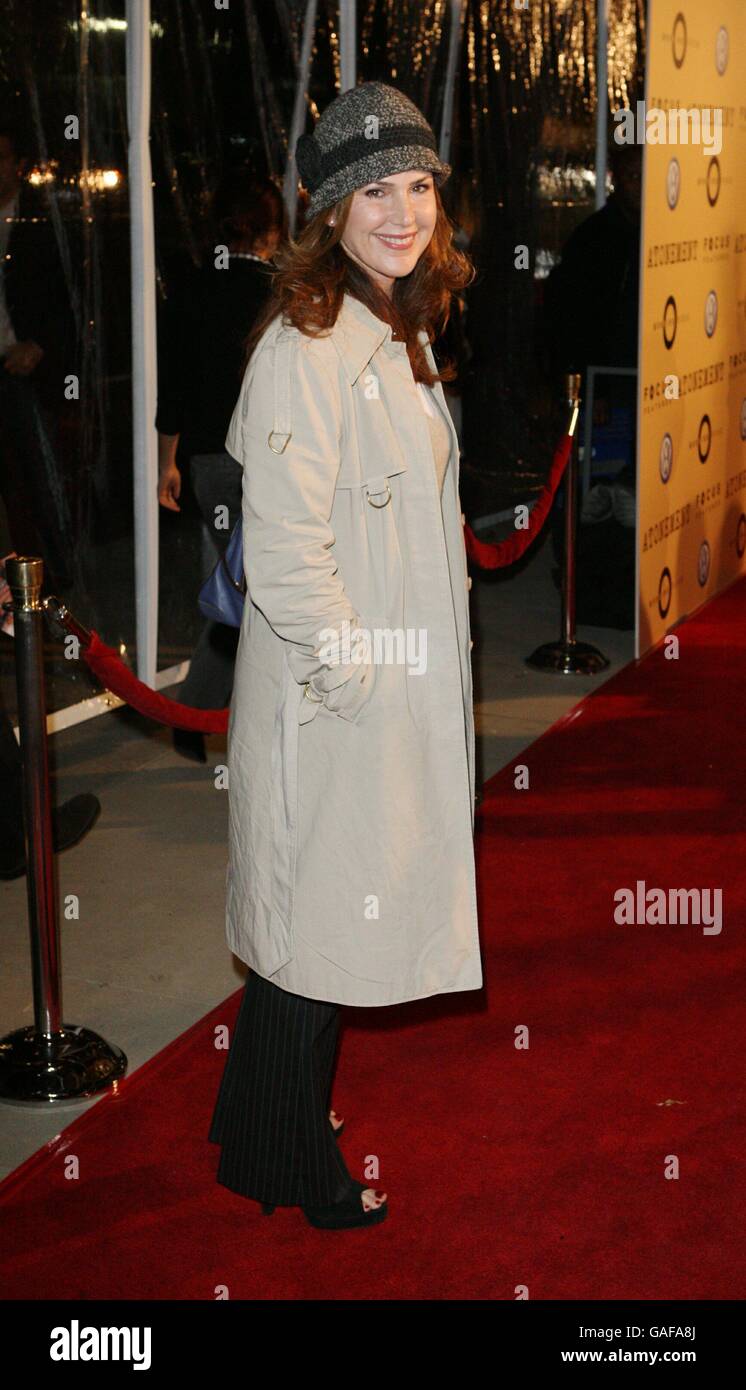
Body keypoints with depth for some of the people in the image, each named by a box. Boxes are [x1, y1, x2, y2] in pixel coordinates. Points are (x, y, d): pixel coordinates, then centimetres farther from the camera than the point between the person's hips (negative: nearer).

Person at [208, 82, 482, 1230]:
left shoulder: (399, 334, 10)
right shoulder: (305, 346, -21)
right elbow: (284, 556, -24)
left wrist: (431, 672, 17)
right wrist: (351, 673, -17)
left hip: (399, 689, 9)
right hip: (329, 699, -9)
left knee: (339, 911, 20)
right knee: (312, 920, 6)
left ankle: (273, 1113, 38)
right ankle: (285, 1161, 25)